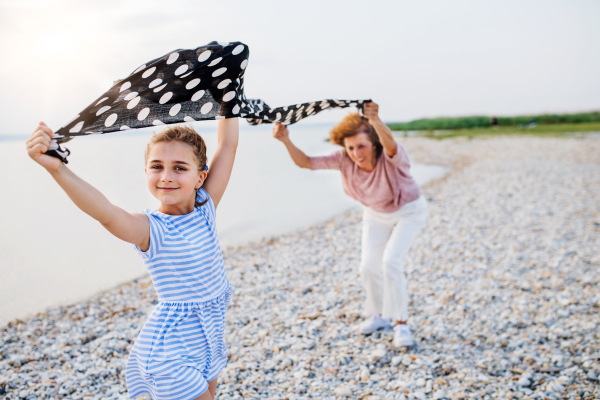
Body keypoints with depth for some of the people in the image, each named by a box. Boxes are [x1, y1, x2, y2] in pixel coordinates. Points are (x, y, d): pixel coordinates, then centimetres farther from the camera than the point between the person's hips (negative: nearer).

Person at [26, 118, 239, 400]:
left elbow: (228, 145, -8)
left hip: (207, 339, 6)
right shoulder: (151, 229, -21)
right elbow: (107, 215, -43)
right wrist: (56, 168, -56)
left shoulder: (205, 209, -7)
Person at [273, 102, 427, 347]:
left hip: (409, 211, -5)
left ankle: (401, 323, -2)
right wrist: (286, 141, -44)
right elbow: (305, 163, -27)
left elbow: (390, 145, -60)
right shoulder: (344, 160, -23)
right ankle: (378, 315, 27)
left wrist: (375, 120, -79)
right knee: (368, 267, 0)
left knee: (391, 261, -20)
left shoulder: (391, 158, -35)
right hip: (376, 214, 5)